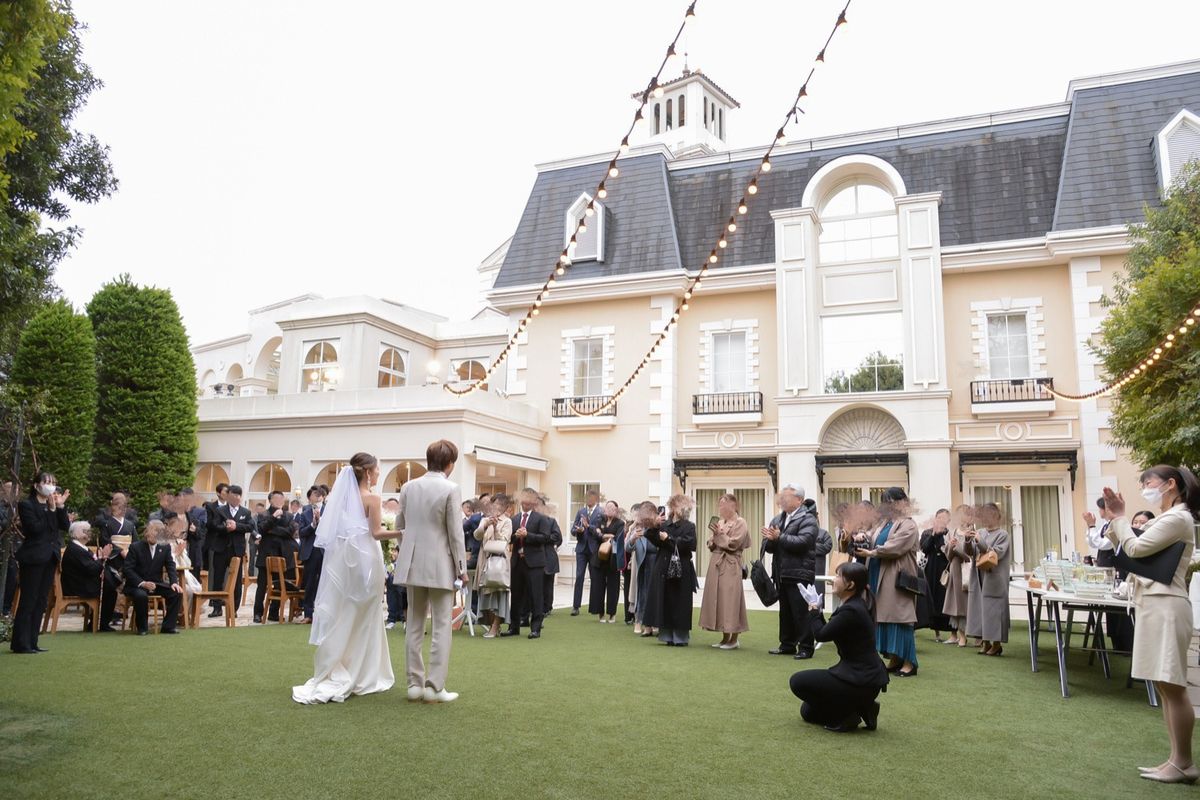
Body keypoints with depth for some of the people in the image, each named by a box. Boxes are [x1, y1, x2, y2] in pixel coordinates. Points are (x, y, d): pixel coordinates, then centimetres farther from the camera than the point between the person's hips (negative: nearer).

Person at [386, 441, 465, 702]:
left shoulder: (408, 487, 3)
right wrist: (462, 568, -3)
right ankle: (435, 687, 3)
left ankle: (415, 684, 16)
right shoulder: (451, 489, -12)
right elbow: (455, 533, -11)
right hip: (441, 566, -5)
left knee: (414, 625, 12)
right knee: (442, 627, 3)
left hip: (413, 563, 5)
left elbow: (399, 525, 14)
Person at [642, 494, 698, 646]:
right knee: (665, 602, 5)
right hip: (664, 570, 5)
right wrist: (654, 527, -7)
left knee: (679, 603, 0)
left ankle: (680, 636, 9)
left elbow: (687, 544, -18)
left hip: (681, 572, -5)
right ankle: (668, 635, 14)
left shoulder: (689, 526, -3)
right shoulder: (664, 524, 10)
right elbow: (656, 542, 4)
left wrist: (669, 539, -14)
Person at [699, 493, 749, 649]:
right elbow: (711, 545, 16)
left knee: (730, 599, -6)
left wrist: (719, 534, -13)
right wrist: (713, 537, -3)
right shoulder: (719, 522, 14)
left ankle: (734, 639, 3)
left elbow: (733, 544, -13)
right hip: (716, 564, 7)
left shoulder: (740, 523, -4)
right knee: (718, 599, 8)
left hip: (730, 565, -7)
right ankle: (725, 638, 17)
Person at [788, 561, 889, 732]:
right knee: (808, 711, 17)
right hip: (864, 675, 10)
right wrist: (817, 611, 5)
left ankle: (846, 716, -3)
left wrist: (815, 610, 0)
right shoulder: (855, 604, 8)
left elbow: (821, 634, -15)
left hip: (861, 682, -10)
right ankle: (859, 708, 13)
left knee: (797, 681, -4)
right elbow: (828, 631, 14)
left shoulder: (851, 611, -24)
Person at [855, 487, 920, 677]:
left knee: (899, 617, -7)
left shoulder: (908, 525, -9)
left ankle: (909, 662, 1)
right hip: (881, 578, 8)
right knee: (884, 617, 8)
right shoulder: (886, 523, 16)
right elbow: (878, 545, 21)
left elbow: (894, 548, -19)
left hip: (897, 579, -8)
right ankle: (894, 659, 16)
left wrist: (871, 553, -11)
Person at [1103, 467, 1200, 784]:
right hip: (1153, 605, 10)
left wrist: (1119, 517, -1)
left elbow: (1134, 548, -15)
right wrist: (1114, 519, 9)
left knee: (1172, 686, -6)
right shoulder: (1165, 519, 21)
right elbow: (1125, 552, 19)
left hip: (1165, 606, -10)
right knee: (1165, 686, 9)